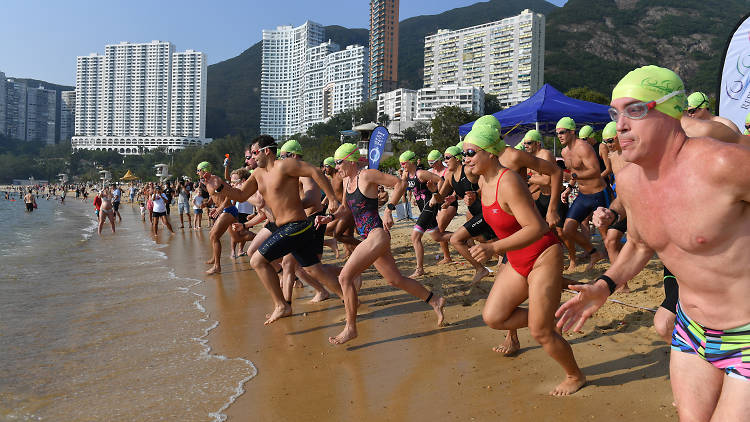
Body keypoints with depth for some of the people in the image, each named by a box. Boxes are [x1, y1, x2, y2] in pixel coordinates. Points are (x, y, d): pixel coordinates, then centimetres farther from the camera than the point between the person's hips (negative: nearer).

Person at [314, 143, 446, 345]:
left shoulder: (368, 175, -11)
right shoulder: (346, 180, 13)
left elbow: (400, 183, -10)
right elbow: (345, 207, 25)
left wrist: (389, 210, -14)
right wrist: (330, 218, 8)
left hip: (377, 235, -9)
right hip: (369, 238, 9)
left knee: (345, 277, -13)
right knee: (396, 279, 15)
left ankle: (351, 328, -2)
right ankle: (435, 300, 30)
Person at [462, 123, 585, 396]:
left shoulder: (508, 182, -26)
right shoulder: (483, 182, 1)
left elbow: (536, 228, -32)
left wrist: (494, 247, -39)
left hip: (544, 257, -8)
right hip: (518, 261, 8)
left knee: (541, 333, -1)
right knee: (492, 317, 0)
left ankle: (575, 376, 26)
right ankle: (543, 317, 22)